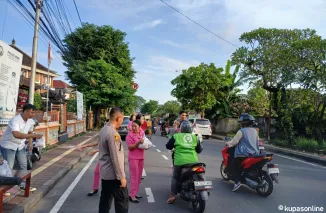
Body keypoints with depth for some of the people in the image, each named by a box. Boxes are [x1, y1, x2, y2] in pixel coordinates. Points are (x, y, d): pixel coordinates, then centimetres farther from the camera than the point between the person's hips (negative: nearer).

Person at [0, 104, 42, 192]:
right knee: (8, 167, -3)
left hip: (20, 145, 7)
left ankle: (23, 184, 23)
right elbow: (16, 135, -46)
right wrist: (34, 135, -48)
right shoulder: (15, 120, -30)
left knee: (23, 165, 10)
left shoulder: (30, 121, -6)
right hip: (8, 145, -7)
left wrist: (30, 143, 1)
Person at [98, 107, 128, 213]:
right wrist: (121, 176, -17)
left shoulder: (103, 130, 6)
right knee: (122, 200, 4)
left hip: (105, 172, 9)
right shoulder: (113, 133, -23)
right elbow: (115, 158, -23)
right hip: (113, 174, -9)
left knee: (105, 199, 18)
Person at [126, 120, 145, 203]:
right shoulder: (130, 135, -14)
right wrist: (138, 142, -27)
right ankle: (132, 195, 6)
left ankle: (135, 193, 25)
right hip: (133, 158, -6)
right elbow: (130, 147, -17)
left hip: (141, 157, 6)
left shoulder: (142, 133, 4)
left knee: (139, 176, 12)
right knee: (134, 177, -3)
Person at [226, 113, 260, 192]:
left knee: (232, 165, 3)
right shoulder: (255, 131, 10)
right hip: (255, 154, 7)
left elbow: (234, 141, -12)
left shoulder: (241, 131, -11)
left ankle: (237, 181, -12)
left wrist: (228, 143, 7)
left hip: (244, 154, -7)